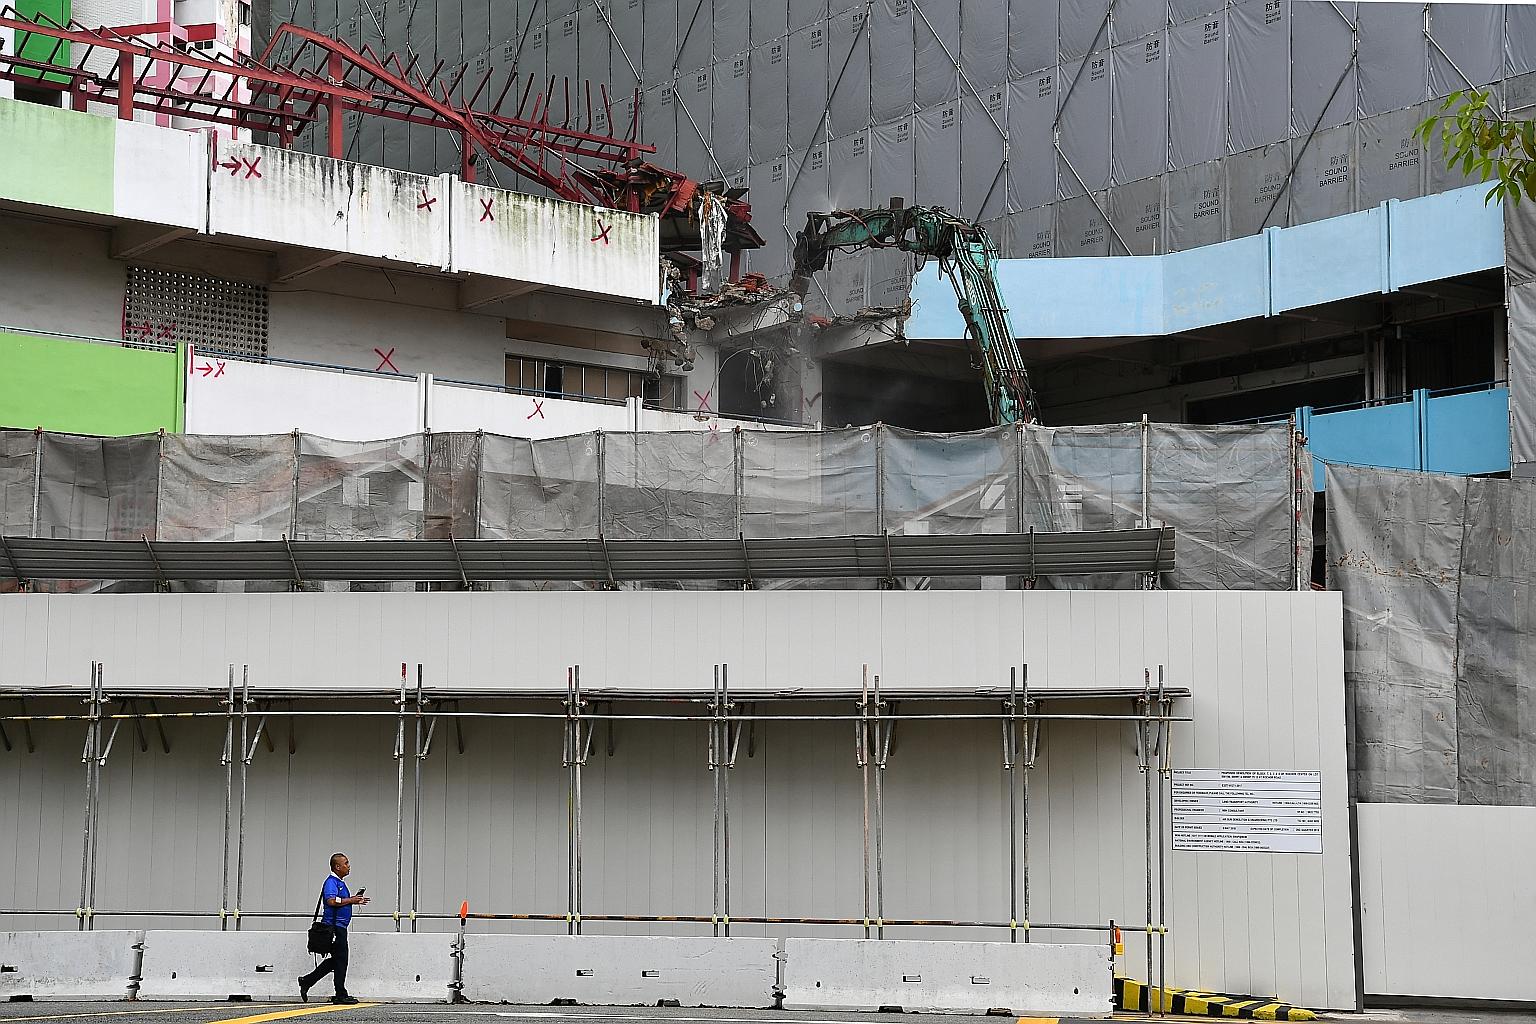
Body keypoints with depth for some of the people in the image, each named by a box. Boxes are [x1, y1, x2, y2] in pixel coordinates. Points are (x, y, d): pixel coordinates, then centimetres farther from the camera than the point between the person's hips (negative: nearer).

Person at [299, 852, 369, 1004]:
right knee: (340, 960, -4)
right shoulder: (331, 882, -14)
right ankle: (341, 995, 2)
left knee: (336, 960, 14)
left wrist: (355, 901, 14)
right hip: (335, 926, -10)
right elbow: (331, 900, -29)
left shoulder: (340, 882, 19)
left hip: (339, 927, 10)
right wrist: (351, 900, -20)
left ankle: (306, 982, 18)